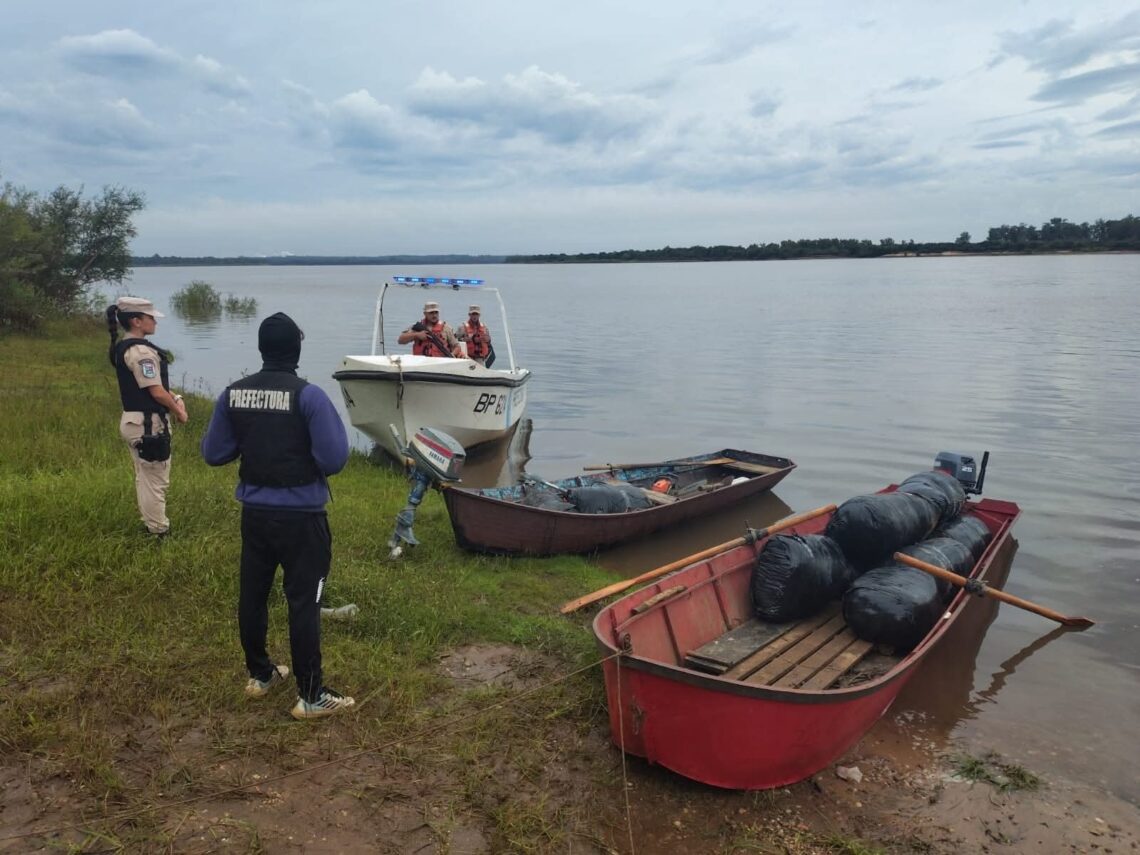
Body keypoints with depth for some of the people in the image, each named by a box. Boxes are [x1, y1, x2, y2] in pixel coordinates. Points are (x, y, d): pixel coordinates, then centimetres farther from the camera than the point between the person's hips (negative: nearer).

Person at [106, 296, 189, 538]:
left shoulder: (122, 347, 10)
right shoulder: (141, 350, -20)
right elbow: (156, 391, -20)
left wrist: (175, 398, 6)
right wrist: (178, 411, -5)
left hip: (133, 419, 10)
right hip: (148, 424, -10)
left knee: (145, 478, 20)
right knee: (156, 481, 0)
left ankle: (150, 525, 31)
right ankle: (159, 532, 8)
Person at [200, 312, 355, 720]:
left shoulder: (232, 394, -1)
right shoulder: (309, 395, -17)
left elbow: (214, 453, 6)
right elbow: (334, 458, -18)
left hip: (254, 511, 5)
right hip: (301, 515, -5)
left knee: (252, 593, 18)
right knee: (303, 601, 2)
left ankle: (259, 674, 36)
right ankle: (311, 696, 10)